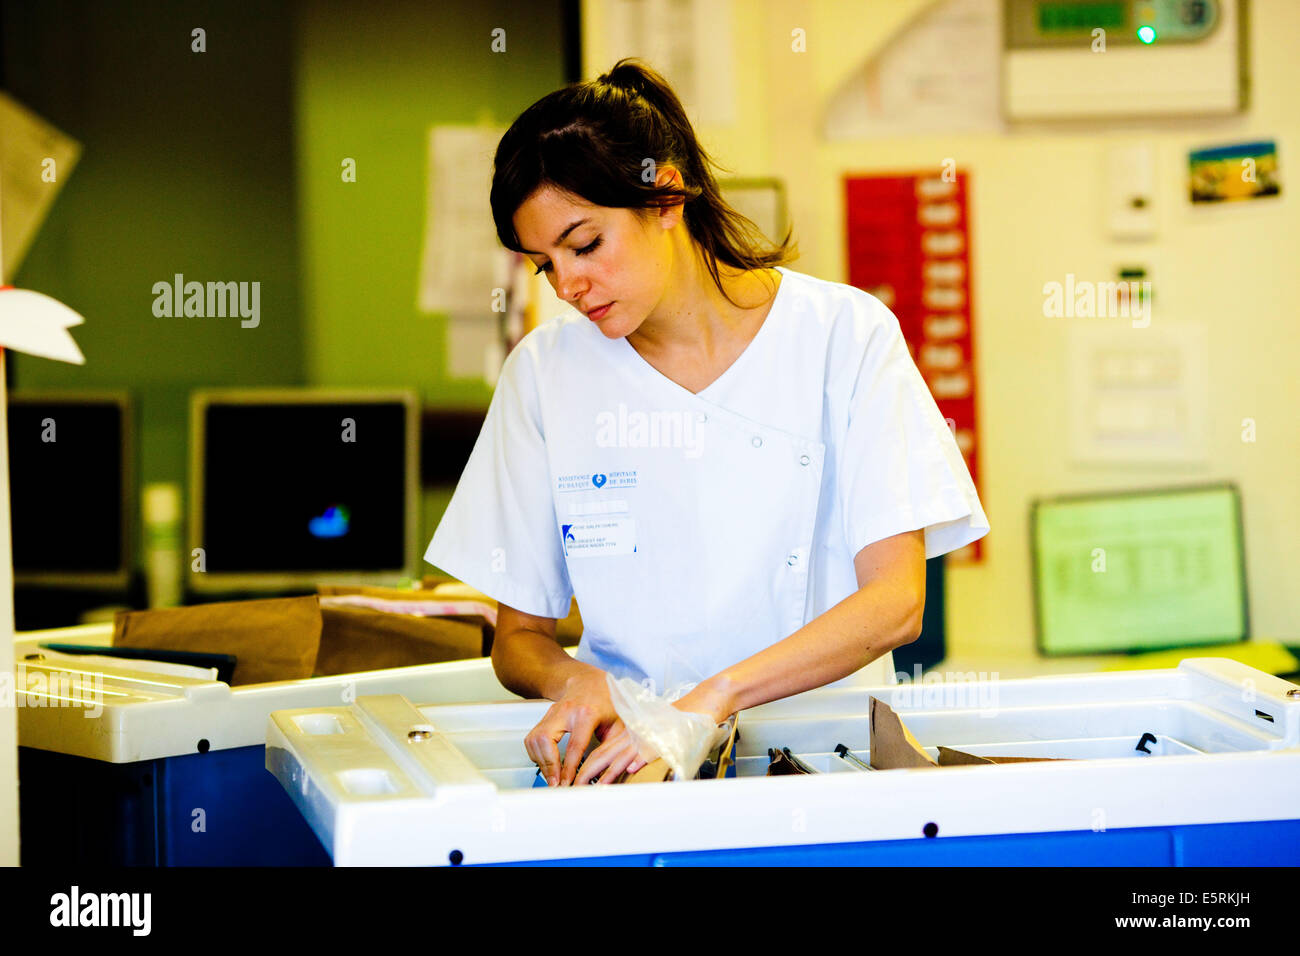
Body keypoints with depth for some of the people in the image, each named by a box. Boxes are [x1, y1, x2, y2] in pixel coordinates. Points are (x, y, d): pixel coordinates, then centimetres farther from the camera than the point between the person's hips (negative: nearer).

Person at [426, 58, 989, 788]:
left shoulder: (845, 336, -3)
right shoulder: (546, 371, 4)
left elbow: (896, 601, -12)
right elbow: (518, 637, 9)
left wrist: (712, 698, -24)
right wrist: (574, 680, -15)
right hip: (625, 748, 2)